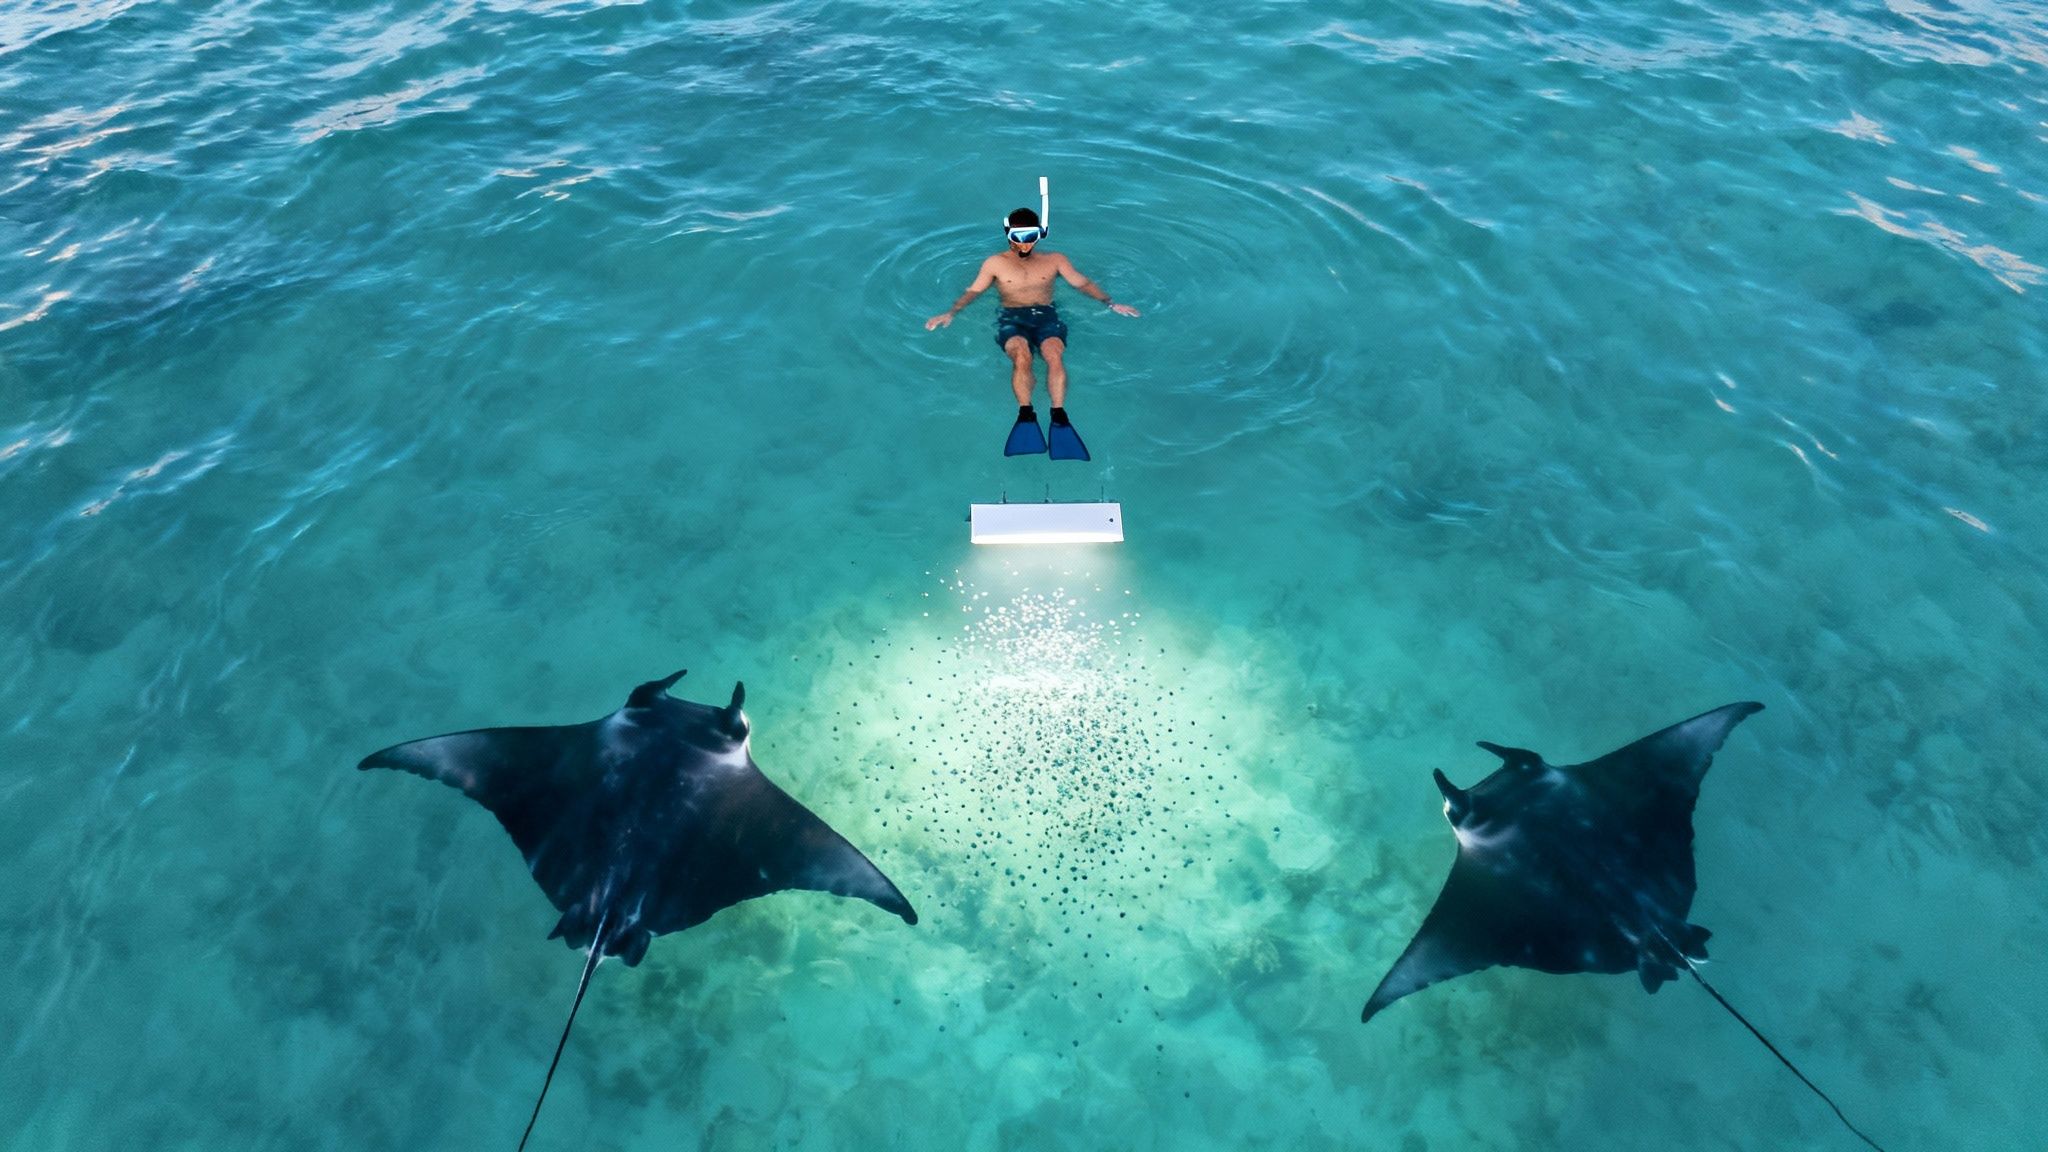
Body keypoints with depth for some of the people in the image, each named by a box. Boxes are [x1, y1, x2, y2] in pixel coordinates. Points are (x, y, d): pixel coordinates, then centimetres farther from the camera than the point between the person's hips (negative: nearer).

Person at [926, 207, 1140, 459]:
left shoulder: (1055, 260, 21)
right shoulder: (995, 263, 18)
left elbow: (1083, 283, 18)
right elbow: (973, 291, 14)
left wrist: (1109, 303, 4)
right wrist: (951, 313, -3)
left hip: (1047, 316, 1)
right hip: (1012, 318, -1)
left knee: (1054, 355, -35)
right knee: (1021, 355, -37)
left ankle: (1059, 417, -48)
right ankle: (1026, 416, -49)